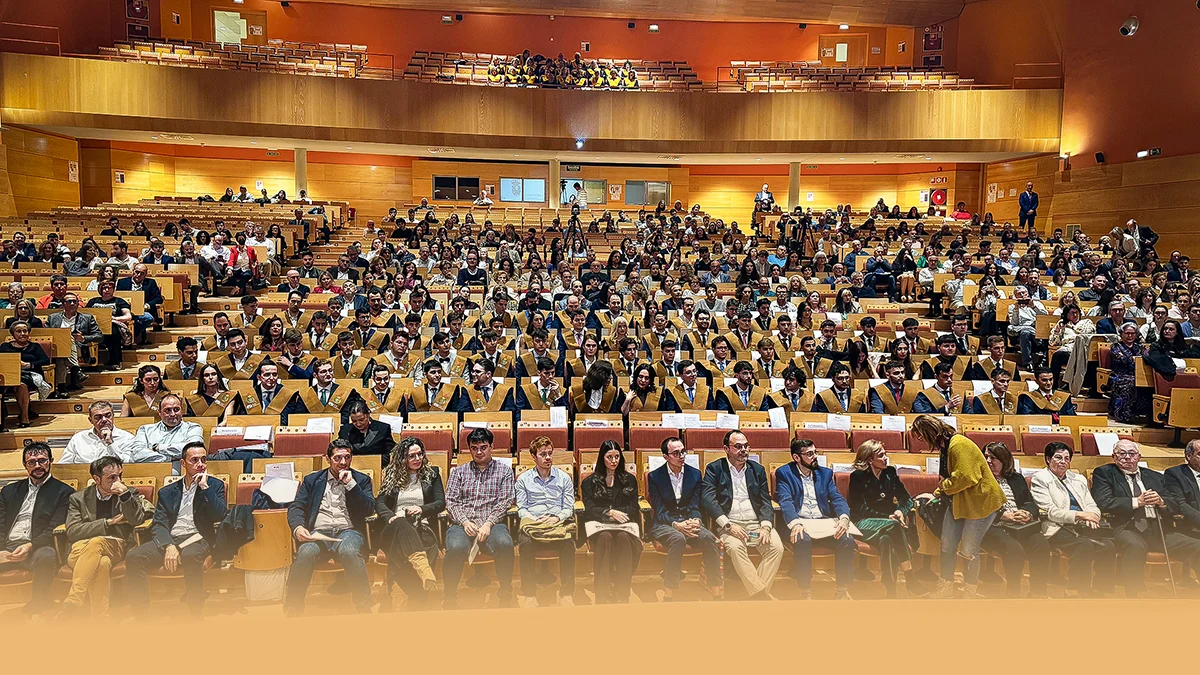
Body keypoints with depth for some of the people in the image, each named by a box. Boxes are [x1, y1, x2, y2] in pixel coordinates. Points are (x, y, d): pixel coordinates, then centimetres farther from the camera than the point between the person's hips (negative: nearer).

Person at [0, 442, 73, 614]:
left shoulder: (63, 492, 8)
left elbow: (55, 529, -1)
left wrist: (30, 546, -18)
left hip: (38, 549, -4)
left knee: (45, 556, -37)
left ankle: (38, 607, -18)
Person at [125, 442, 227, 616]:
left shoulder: (215, 485, 13)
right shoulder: (167, 492, 19)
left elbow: (219, 516, -2)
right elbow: (158, 525, 7)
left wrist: (205, 487, -5)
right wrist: (169, 546, -13)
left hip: (198, 539, -3)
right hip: (168, 540, 3)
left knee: (190, 557, -37)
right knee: (133, 557, -24)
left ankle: (196, 617, -26)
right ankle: (141, 614, -14)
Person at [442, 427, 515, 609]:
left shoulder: (504, 470, 15)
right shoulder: (459, 471, 19)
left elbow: (505, 501, 4)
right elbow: (451, 501, 9)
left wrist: (488, 523, -11)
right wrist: (465, 522, -10)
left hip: (492, 524, -1)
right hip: (462, 524, 1)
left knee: (504, 544, -36)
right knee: (456, 547, -35)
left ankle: (506, 593, -15)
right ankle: (449, 595, -13)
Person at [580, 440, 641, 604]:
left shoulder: (630, 479, 21)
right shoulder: (590, 482, 17)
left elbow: (633, 508, 11)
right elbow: (590, 509, 4)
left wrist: (615, 512, -7)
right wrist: (610, 512, -12)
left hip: (625, 524, 1)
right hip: (599, 524, -1)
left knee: (624, 538, -37)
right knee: (605, 537, -37)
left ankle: (623, 597, -39)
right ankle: (601, 598, -42)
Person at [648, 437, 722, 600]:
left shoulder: (695, 474, 9)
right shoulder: (654, 477, 1)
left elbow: (695, 506, 5)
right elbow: (659, 511, -5)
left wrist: (695, 521, -18)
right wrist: (676, 525, -23)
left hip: (689, 522, 3)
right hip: (664, 524, -3)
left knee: (707, 537, -31)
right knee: (678, 538, -38)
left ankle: (717, 591, -23)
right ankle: (668, 594, -31)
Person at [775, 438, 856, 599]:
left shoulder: (825, 473, 18)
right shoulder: (784, 473, 4)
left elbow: (837, 498, 7)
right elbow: (785, 501, -10)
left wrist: (844, 518, -16)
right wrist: (795, 523, -30)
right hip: (799, 521, -4)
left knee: (847, 540, -23)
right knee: (803, 541, -36)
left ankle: (842, 590, -10)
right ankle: (806, 594, -24)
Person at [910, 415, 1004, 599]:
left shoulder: (959, 444, -22)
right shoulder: (945, 447, 11)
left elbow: (965, 477, -29)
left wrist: (943, 488, -13)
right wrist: (938, 493, 4)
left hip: (980, 502, -9)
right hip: (958, 502, 9)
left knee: (968, 551, -1)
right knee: (947, 546, 8)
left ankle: (970, 591, 19)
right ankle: (946, 587, 22)